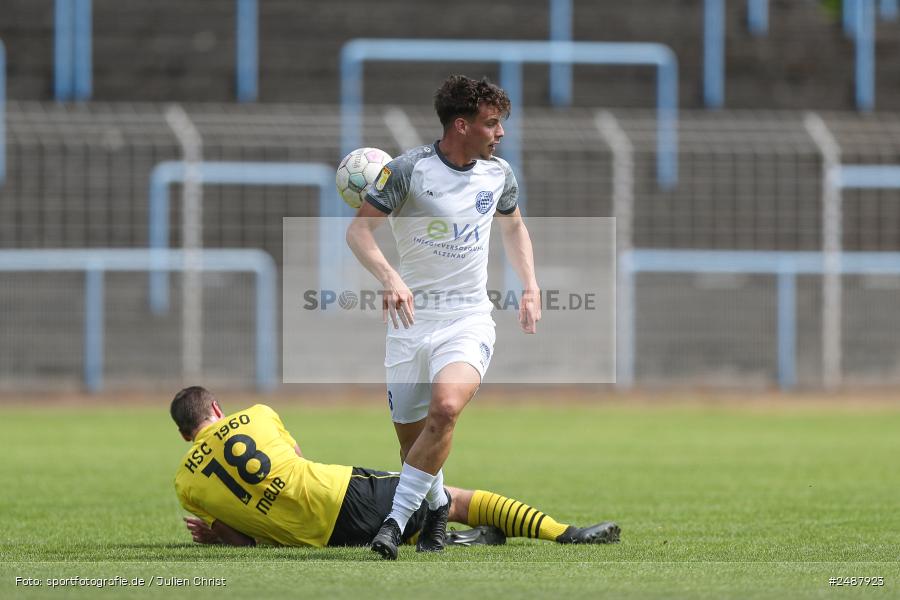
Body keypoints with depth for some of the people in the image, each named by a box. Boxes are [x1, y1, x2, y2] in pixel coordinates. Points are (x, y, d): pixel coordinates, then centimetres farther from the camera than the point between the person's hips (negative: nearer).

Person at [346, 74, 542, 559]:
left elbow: (513, 227, 25)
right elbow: (359, 229, -10)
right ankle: (437, 506, 36)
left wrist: (530, 287, 15)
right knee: (411, 435, 3)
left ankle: (396, 519, -22)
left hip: (469, 319, 1)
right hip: (412, 318, -1)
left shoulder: (498, 174, 4)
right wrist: (389, 277, -26)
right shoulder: (409, 169, -10)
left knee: (445, 408, -27)